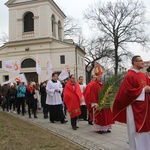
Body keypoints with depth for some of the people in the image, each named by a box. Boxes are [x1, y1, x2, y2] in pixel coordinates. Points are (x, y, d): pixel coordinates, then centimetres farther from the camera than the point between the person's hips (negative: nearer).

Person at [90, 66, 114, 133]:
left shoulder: (104, 84, 11)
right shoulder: (94, 85, -11)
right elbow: (93, 96, -17)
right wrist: (95, 104, -22)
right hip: (98, 104, -7)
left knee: (106, 116, 11)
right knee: (99, 117, 0)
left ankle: (106, 128, 21)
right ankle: (99, 129, 9)